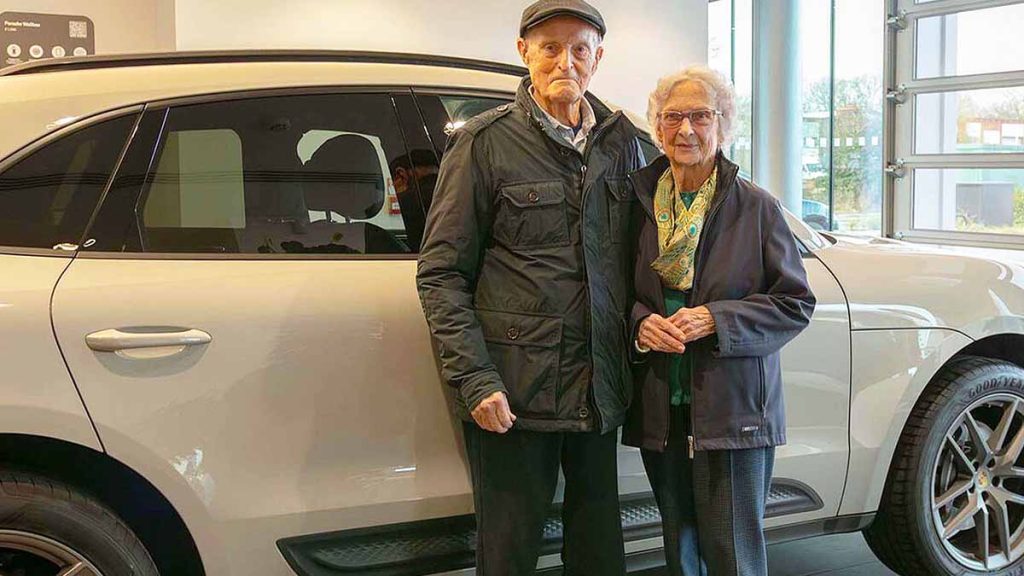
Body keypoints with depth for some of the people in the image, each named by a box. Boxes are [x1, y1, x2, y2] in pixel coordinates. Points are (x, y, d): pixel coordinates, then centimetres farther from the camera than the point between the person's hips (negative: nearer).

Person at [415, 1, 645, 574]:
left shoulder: (621, 140, 10)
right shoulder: (484, 141, -3)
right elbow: (441, 273, -5)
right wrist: (474, 379, -13)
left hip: (599, 391, 4)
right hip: (514, 394, -4)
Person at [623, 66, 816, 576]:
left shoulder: (756, 207, -2)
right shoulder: (640, 204, 6)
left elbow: (796, 303, -3)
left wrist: (715, 320, -15)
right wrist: (641, 324, -9)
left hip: (733, 410, -3)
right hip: (660, 411, 4)